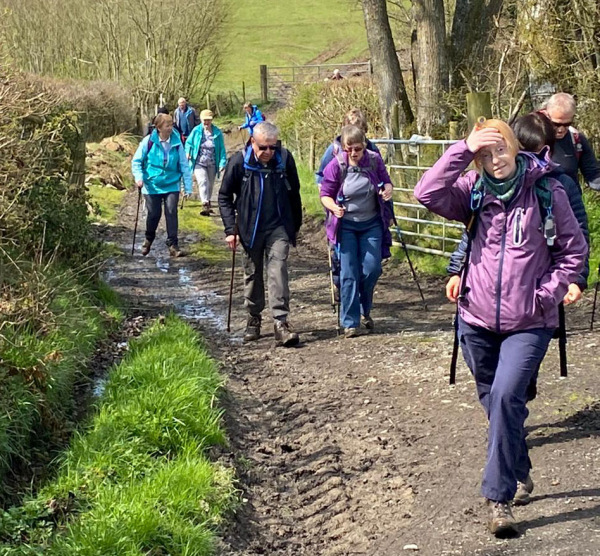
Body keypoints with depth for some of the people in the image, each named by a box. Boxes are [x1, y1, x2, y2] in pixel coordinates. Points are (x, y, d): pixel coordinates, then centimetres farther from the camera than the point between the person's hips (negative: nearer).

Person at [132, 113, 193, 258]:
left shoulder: (177, 143, -5)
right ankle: (148, 239, 31)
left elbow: (184, 166, 0)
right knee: (154, 214, 3)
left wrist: (188, 187, 0)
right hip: (152, 185, -1)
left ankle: (173, 245, -3)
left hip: (172, 185, 1)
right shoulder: (148, 141, -10)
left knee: (171, 212, -10)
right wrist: (139, 177, -16)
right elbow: (136, 161, -1)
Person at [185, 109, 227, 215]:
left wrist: (222, 162, -12)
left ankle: (207, 201, 37)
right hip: (199, 163, -2)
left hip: (212, 164, 2)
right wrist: (188, 152, -13)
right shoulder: (196, 131, -4)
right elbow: (189, 143, 6)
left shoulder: (217, 132, -4)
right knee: (203, 182, -19)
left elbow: (222, 148, -4)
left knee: (210, 184, 15)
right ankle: (205, 204, -27)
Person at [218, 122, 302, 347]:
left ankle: (281, 322, -15)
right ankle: (254, 320, 27)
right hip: (250, 228, 1)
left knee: (278, 271, -12)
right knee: (252, 274, 12)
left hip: (279, 227, 0)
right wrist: (231, 229, -8)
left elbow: (294, 192, 8)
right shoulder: (239, 162, -11)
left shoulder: (285, 159, -6)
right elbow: (224, 196, -1)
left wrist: (295, 225, 11)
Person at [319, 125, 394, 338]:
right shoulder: (336, 166, -14)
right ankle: (350, 322, 4)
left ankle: (364, 311, 24)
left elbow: (386, 181, 7)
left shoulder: (374, 160, -9)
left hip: (372, 224, 2)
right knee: (349, 273, -3)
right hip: (346, 225, -2)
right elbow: (325, 194, -6)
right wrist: (334, 207, -27)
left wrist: (388, 190, -17)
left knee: (372, 268, -2)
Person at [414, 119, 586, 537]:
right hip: (477, 321, 4)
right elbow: (427, 193, -18)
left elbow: (574, 251, 0)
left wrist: (548, 293, -10)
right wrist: (462, 150, -22)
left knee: (506, 398, -18)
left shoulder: (547, 192, -7)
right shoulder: (474, 191, -1)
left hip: (529, 324, -3)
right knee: (494, 401, 16)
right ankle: (520, 471, 39)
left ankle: (500, 498, -11)